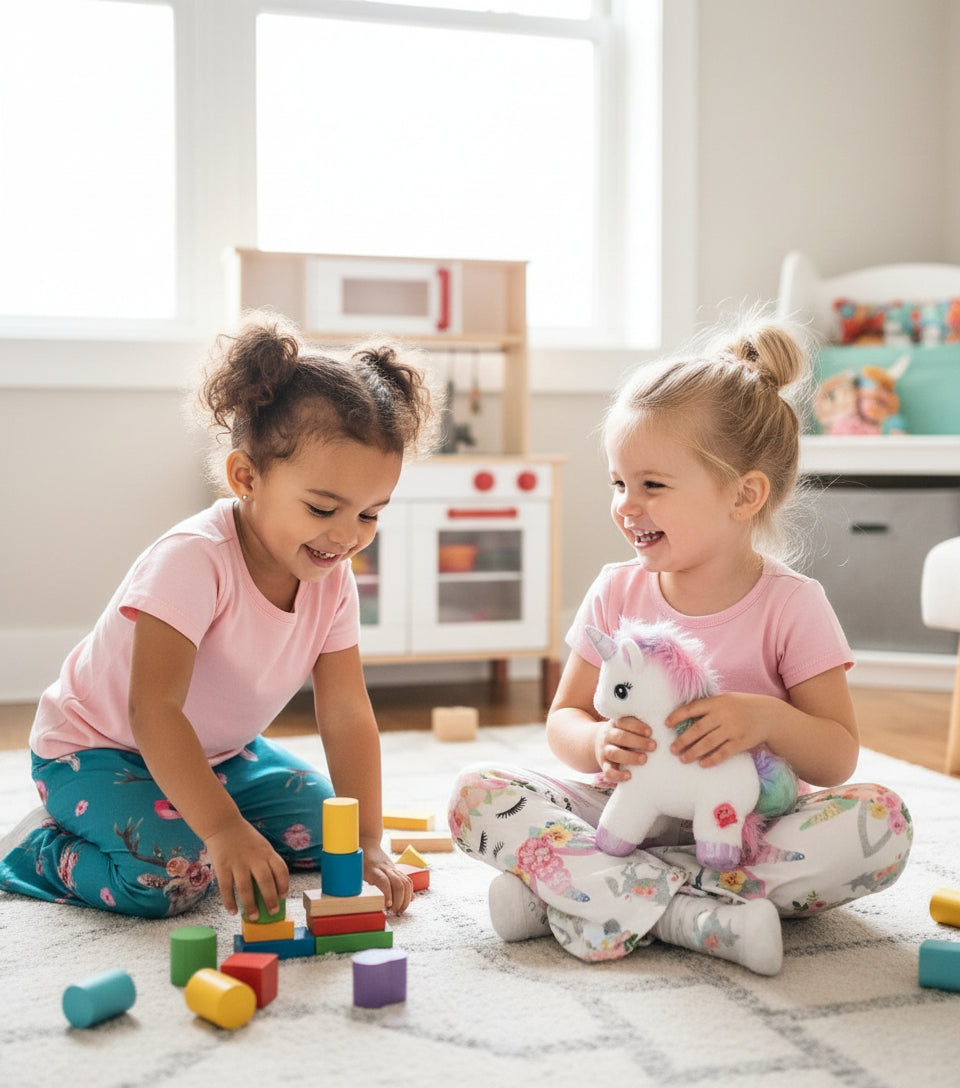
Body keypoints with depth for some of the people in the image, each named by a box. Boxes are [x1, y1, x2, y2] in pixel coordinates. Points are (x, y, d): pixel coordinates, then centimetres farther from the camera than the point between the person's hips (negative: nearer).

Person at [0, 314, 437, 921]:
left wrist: (367, 844, -19)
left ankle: (177, 819, 16)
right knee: (170, 875, -28)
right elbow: (153, 710, -38)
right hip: (96, 748, -7)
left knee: (325, 833, 0)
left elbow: (347, 715, -12)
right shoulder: (194, 559, -33)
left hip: (217, 751, 7)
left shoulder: (332, 579, -12)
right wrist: (224, 830, -47)